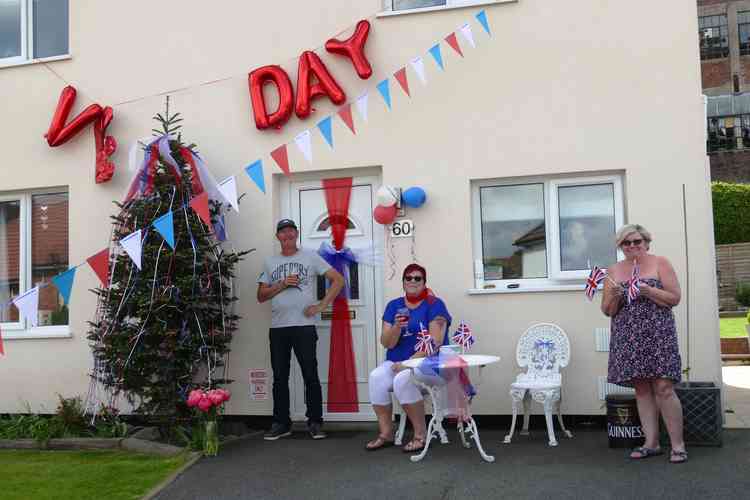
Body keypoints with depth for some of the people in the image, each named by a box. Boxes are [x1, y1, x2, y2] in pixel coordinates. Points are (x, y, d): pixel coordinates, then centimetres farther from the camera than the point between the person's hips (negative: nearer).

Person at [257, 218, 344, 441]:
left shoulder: (310, 257, 4)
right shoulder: (270, 262, 14)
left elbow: (338, 280, 1)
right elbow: (261, 296, 10)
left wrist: (321, 306, -7)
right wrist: (282, 284, -6)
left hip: (304, 325, -3)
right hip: (277, 328, 3)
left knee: (310, 376, -1)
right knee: (280, 377, 7)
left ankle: (315, 422, 9)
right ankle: (281, 423, 16)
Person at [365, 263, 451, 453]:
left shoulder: (434, 305, -4)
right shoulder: (393, 306, 8)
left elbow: (435, 342, -14)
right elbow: (387, 343, 1)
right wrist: (397, 327, -20)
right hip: (396, 362, 4)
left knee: (402, 381, -32)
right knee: (376, 378, -25)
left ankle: (421, 435, -17)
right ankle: (386, 434, -13)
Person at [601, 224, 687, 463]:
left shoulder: (660, 263, 4)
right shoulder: (613, 271, 12)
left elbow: (675, 298, -2)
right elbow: (607, 310, 12)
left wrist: (647, 291, -15)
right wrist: (615, 296, -8)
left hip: (657, 334, -3)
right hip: (627, 338, 3)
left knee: (663, 388, -9)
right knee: (642, 390, 5)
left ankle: (678, 444, 2)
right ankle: (651, 443, 12)